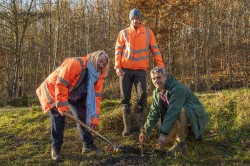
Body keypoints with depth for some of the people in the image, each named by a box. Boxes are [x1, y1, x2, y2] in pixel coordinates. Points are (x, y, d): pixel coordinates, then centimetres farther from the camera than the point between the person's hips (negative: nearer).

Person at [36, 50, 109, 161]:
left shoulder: (98, 75, -10)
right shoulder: (75, 63, -33)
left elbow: (96, 97, -11)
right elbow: (61, 84, -35)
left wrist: (94, 118, -16)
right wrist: (62, 105, -33)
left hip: (74, 94, 7)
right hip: (55, 89, -6)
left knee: (83, 115, -1)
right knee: (58, 117, -15)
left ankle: (88, 144, 10)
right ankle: (55, 149, -5)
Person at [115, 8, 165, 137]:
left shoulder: (148, 32, 8)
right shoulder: (124, 33, 6)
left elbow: (155, 50, 5)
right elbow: (118, 50, 3)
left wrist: (161, 66, -2)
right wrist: (117, 66, -9)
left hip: (140, 70, 0)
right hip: (125, 69, 0)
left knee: (142, 95, -11)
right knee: (125, 98, 0)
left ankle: (139, 122, 9)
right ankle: (127, 126, 6)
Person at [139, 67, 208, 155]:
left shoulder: (177, 88, -29)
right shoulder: (157, 92, -1)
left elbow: (173, 112, -37)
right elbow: (153, 113, 5)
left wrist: (163, 133, -40)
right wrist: (145, 131, 1)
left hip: (195, 116, -8)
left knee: (181, 111, -38)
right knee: (167, 139, -3)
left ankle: (180, 142, -20)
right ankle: (187, 131, 22)